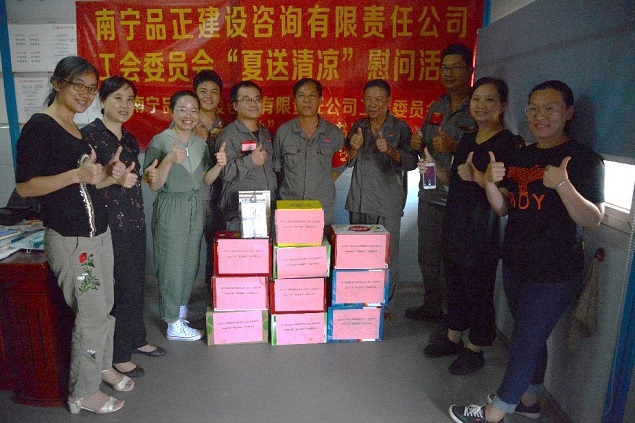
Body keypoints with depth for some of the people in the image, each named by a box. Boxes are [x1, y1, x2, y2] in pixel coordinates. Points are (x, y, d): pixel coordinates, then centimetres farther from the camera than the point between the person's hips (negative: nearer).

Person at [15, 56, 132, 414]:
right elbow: (25, 186, -16)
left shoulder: (79, 131, 14)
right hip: (69, 238, -8)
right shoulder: (39, 127, -11)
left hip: (98, 232, 8)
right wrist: (77, 175, -26)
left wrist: (105, 174, 5)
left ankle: (103, 365, 35)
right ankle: (82, 393, 16)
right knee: (92, 314, -2)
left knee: (106, 307, 15)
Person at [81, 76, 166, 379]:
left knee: (137, 284, 15)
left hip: (134, 221, 8)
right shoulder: (88, 135, -10)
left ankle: (136, 339, 32)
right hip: (109, 223, -8)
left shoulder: (129, 139, 14)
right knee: (123, 287, -3)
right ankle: (119, 355, 14)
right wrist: (113, 178, -27)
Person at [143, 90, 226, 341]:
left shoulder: (200, 142, 9)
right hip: (170, 209, -6)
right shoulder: (160, 141, -9)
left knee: (191, 263, 11)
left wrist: (219, 165, -6)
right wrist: (169, 160, -26)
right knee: (172, 264, 0)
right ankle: (174, 325, 12)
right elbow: (155, 185, -11)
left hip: (195, 207, 6)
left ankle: (181, 309, 30)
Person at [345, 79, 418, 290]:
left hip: (388, 204, -4)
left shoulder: (400, 128, -1)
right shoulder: (358, 126, 11)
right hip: (358, 202, 4)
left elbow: (411, 162, -11)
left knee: (387, 255, -2)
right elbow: (349, 162, 11)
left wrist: (390, 150, -28)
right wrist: (354, 148, -9)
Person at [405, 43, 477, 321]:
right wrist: (418, 145, 0)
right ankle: (431, 307, 34)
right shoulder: (436, 107, 13)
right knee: (428, 257, 16)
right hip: (430, 195, 7)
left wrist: (455, 148, -25)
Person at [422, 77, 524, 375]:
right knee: (455, 284, 17)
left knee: (479, 289, 6)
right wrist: (434, 166, 4)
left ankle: (475, 350, 24)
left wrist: (479, 178, -29)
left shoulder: (509, 143, -12)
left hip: (482, 228, -7)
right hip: (455, 224, 7)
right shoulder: (467, 140, 11)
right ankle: (453, 339, 35)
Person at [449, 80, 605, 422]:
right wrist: (490, 182, -14)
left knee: (524, 343, 3)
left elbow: (593, 219, -18)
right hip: (516, 263, 6)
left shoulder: (584, 159, -11)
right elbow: (503, 209, 5)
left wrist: (562, 185, -33)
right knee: (530, 339, 20)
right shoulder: (519, 157, 7)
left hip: (554, 272, -6)